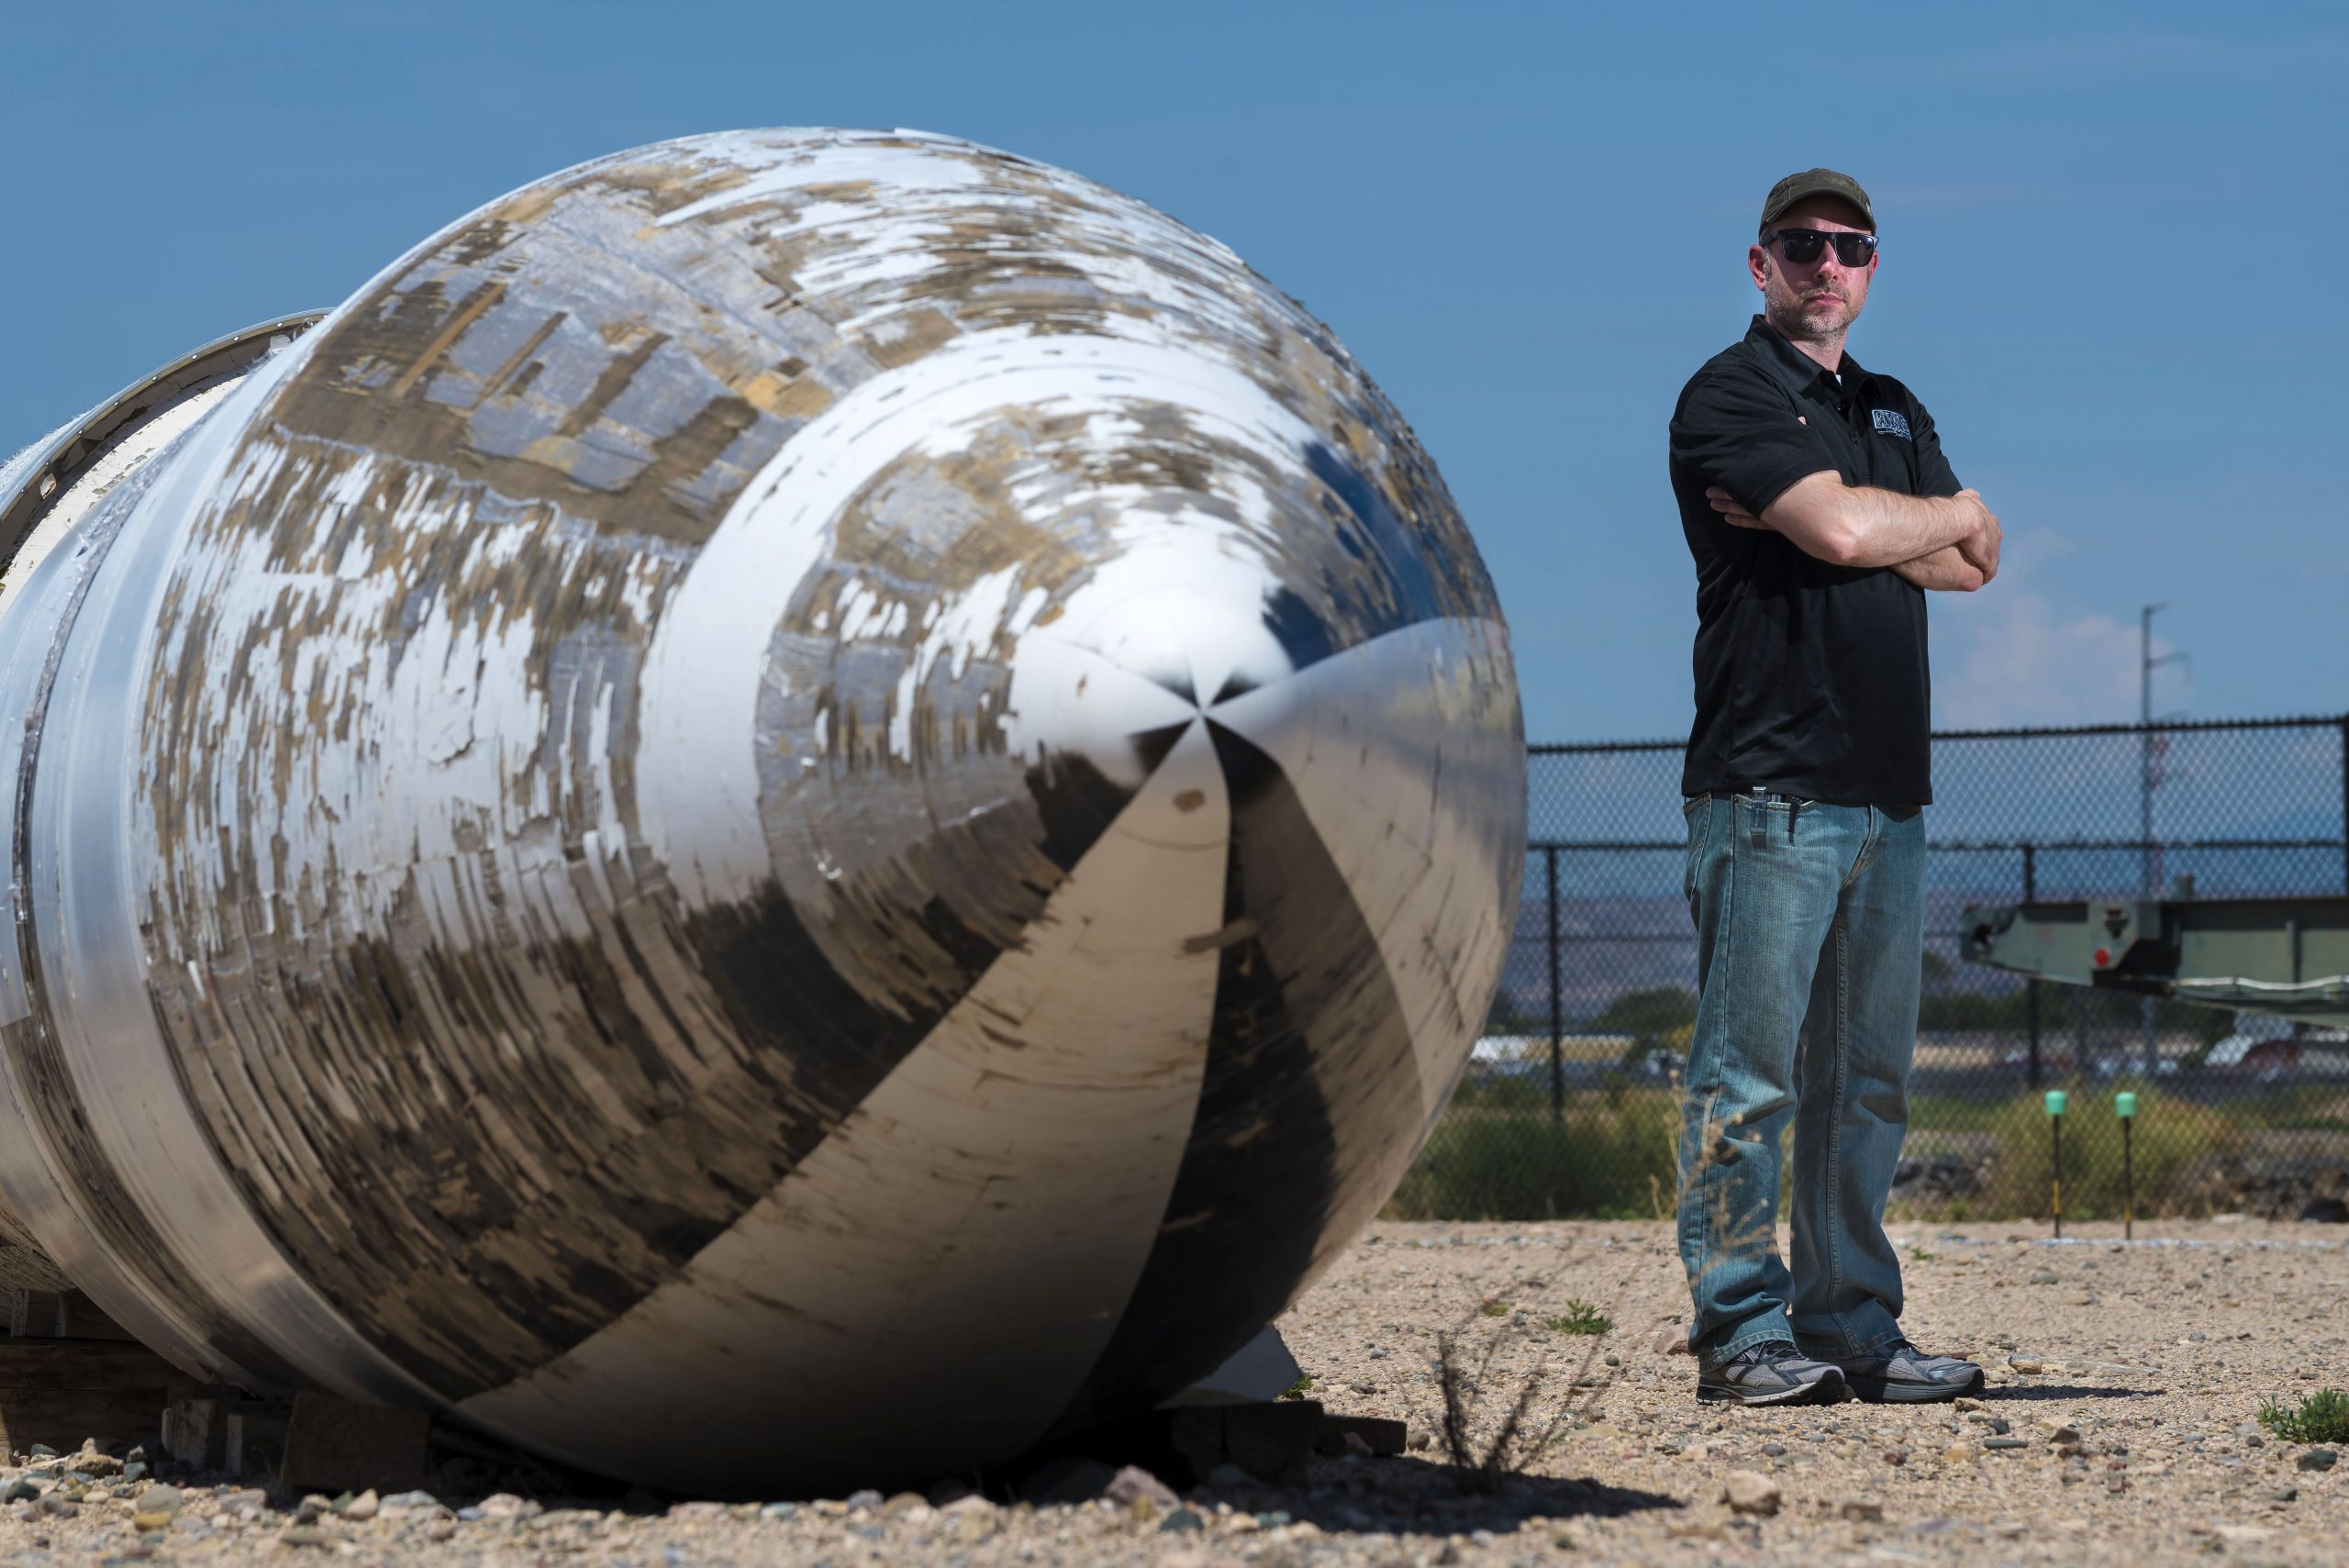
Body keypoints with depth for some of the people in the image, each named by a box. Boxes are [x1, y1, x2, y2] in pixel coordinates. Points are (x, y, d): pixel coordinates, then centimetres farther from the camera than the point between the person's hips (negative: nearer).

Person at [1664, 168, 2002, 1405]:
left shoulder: (1894, 413, 22)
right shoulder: (1729, 396, -2)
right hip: (1769, 787, -7)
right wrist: (1951, 514, 3)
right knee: (1749, 1072, -7)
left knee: (1866, 1079, 8)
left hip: (1887, 792, 8)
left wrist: (1836, 520, -6)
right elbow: (1844, 533, -17)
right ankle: (1740, 1331, -5)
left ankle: (1851, 1325, 11)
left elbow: (1973, 566, 10)